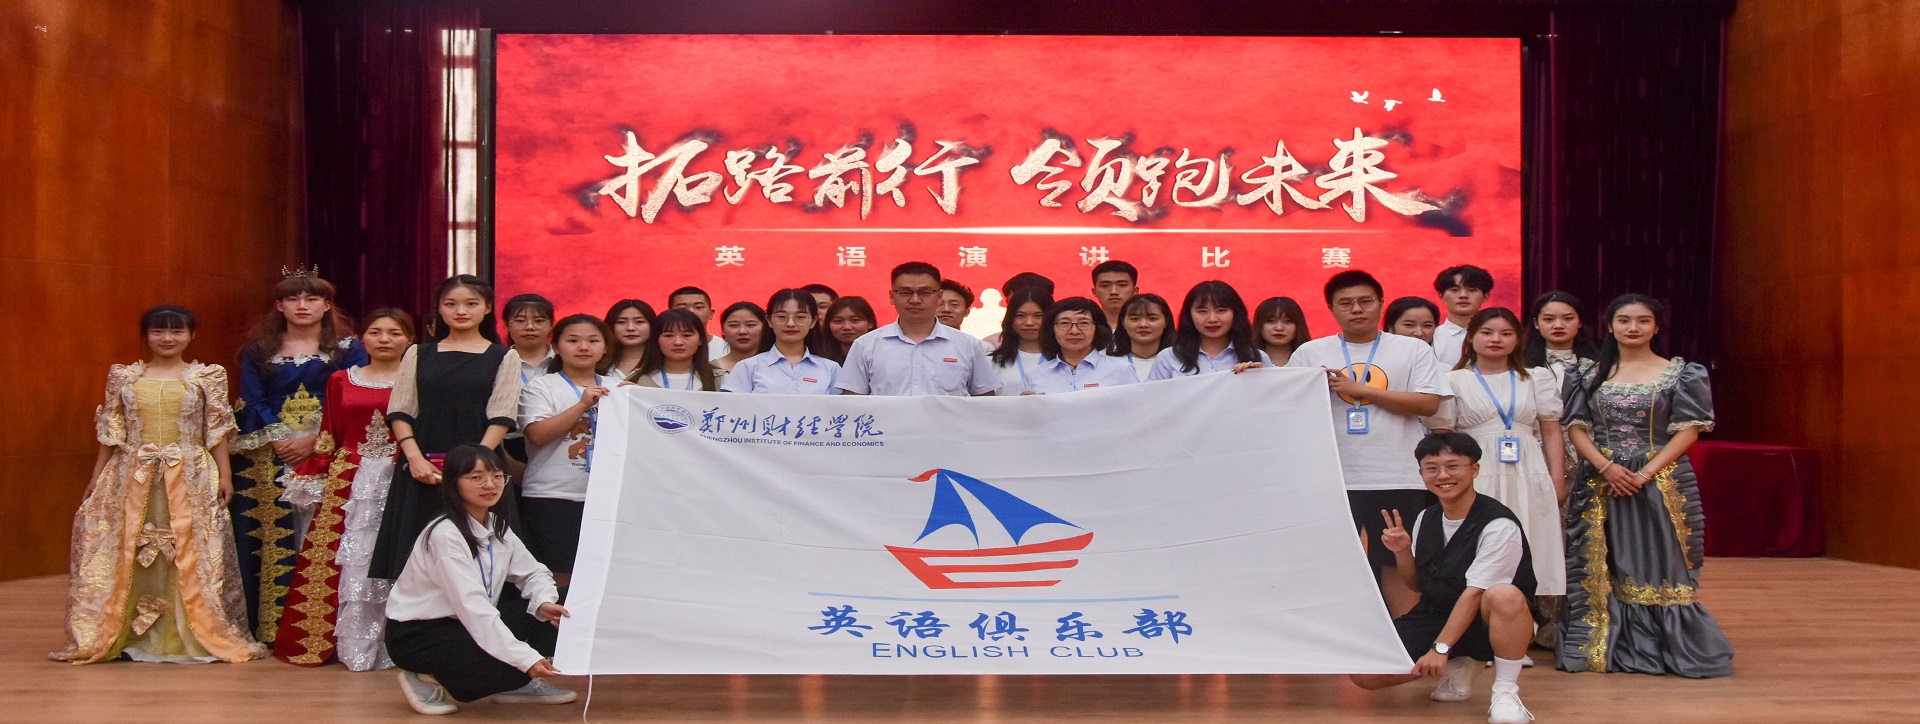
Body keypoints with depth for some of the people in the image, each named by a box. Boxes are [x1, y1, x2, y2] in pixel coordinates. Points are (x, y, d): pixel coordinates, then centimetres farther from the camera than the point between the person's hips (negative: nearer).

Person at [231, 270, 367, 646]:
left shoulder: (348, 348, 6)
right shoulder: (259, 349, 13)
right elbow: (251, 402, 5)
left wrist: (315, 439, -14)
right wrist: (279, 439, -11)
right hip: (269, 459, 2)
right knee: (272, 541, -2)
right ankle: (271, 628, 4)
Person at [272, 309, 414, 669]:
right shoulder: (341, 381, 12)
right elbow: (329, 438, 13)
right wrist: (314, 478, 5)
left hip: (399, 481, -2)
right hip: (349, 481, 2)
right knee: (347, 560, 0)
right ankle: (353, 645, 8)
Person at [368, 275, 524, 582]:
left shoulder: (504, 358, 7)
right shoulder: (419, 354, 13)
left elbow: (501, 417, -1)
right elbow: (399, 412, 8)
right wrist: (415, 459, -7)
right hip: (422, 470, 2)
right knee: (416, 552, -1)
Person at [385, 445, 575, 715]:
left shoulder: (497, 527, 3)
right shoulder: (445, 534, -23)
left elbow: (534, 572, 9)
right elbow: (472, 606, -30)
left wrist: (545, 602, -17)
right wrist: (527, 659, -36)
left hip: (466, 624, 8)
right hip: (415, 634, -8)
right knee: (512, 668, -27)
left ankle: (516, 683, 8)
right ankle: (428, 680, -5)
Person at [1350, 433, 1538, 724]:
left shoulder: (1498, 525, -17)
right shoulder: (1426, 518, 5)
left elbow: (1475, 592, -22)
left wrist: (1440, 647, -26)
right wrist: (1402, 553, -6)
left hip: (1485, 623, -6)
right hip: (1435, 616, 6)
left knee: (1504, 595, -41)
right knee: (1363, 672, -12)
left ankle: (1506, 692, -19)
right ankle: (1457, 668, 10)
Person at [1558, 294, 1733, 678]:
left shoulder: (1679, 373, 3)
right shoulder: (1592, 375, 9)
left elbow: (1688, 430, -4)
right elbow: (1578, 428, 4)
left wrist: (1647, 472, -14)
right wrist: (1606, 467, -13)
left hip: (1662, 483, -2)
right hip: (1601, 484, 2)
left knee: (1660, 564, -3)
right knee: (1606, 568, 3)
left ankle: (1671, 647, 4)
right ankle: (1611, 647, 11)